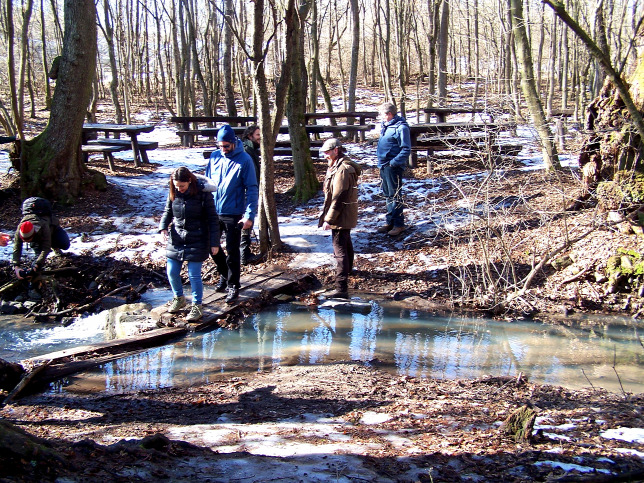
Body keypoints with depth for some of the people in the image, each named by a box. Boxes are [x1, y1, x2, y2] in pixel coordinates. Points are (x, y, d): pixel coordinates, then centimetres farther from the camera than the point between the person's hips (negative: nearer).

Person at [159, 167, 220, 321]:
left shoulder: (203, 194, -13)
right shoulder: (173, 194, -1)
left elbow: (212, 219, -8)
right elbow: (167, 212, 13)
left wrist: (214, 243, -8)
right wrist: (163, 227, -8)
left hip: (197, 241, -5)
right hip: (176, 239, 5)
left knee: (194, 275, -4)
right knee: (171, 272, 8)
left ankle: (197, 306, 12)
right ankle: (179, 298, 32)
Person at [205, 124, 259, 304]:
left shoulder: (244, 160, -11)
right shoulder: (214, 157, 2)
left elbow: (252, 189, -11)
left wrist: (249, 215, -17)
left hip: (233, 214, -5)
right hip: (213, 212, 5)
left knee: (232, 251, 2)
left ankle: (233, 286, 15)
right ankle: (224, 275, 35)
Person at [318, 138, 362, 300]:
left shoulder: (342, 170, -23)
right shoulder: (338, 166, 12)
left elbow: (338, 198, -26)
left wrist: (329, 219, -24)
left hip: (341, 217, -11)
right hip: (348, 216, 11)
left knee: (340, 249, -14)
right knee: (346, 242, 31)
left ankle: (341, 289, -18)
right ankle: (348, 268, 55)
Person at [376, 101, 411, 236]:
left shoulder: (401, 127, -15)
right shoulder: (385, 126, 12)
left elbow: (406, 149, -18)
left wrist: (394, 162, -22)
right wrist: (381, 161, 14)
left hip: (393, 167, -9)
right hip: (384, 166, 9)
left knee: (395, 196, -2)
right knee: (387, 195, 16)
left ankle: (399, 224, 6)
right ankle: (389, 222, 27)